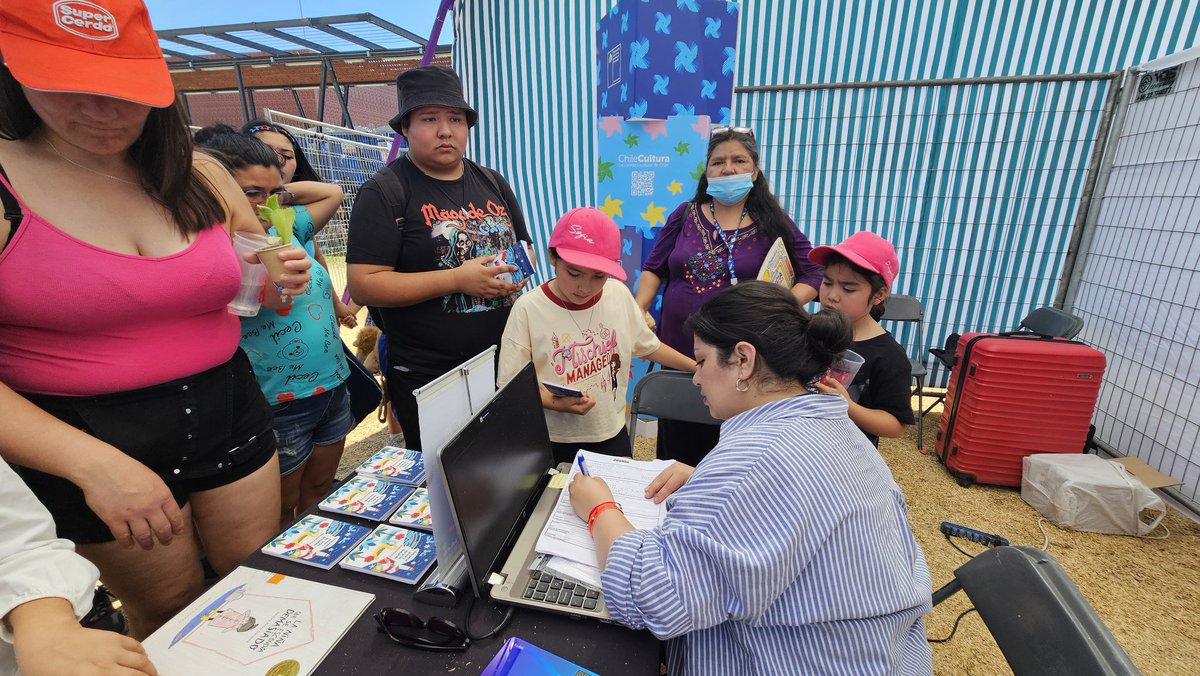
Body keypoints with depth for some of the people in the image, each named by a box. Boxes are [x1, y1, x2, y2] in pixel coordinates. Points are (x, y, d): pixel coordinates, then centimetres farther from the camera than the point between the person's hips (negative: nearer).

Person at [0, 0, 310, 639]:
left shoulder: (202, 177, 2)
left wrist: (283, 281, -8)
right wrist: (91, 463, -27)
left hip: (228, 413, 4)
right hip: (92, 443, -3)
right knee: (170, 614, 15)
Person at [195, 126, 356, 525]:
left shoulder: (288, 228, 7)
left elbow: (332, 193, 18)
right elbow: (276, 296, -27)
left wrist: (281, 192, 4)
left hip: (333, 386, 7)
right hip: (279, 403, -6)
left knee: (319, 495, 25)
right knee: (280, 517, 15)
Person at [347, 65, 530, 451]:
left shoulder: (493, 183, 9)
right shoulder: (384, 192, -7)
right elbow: (363, 286, -15)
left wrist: (518, 272, -6)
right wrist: (458, 279, -23)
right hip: (427, 378, -5)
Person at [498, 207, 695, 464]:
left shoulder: (619, 294, -6)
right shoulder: (528, 308, -18)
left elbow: (649, 346, 8)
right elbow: (511, 385, -13)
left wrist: (698, 367, 11)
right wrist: (555, 403, -27)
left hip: (612, 434, 3)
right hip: (555, 443, -3)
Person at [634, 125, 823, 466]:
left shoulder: (774, 224, 1)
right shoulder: (685, 215, 6)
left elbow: (813, 275, 2)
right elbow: (654, 268, 9)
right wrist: (640, 310, -6)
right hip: (679, 354, 2)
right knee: (678, 450, 17)